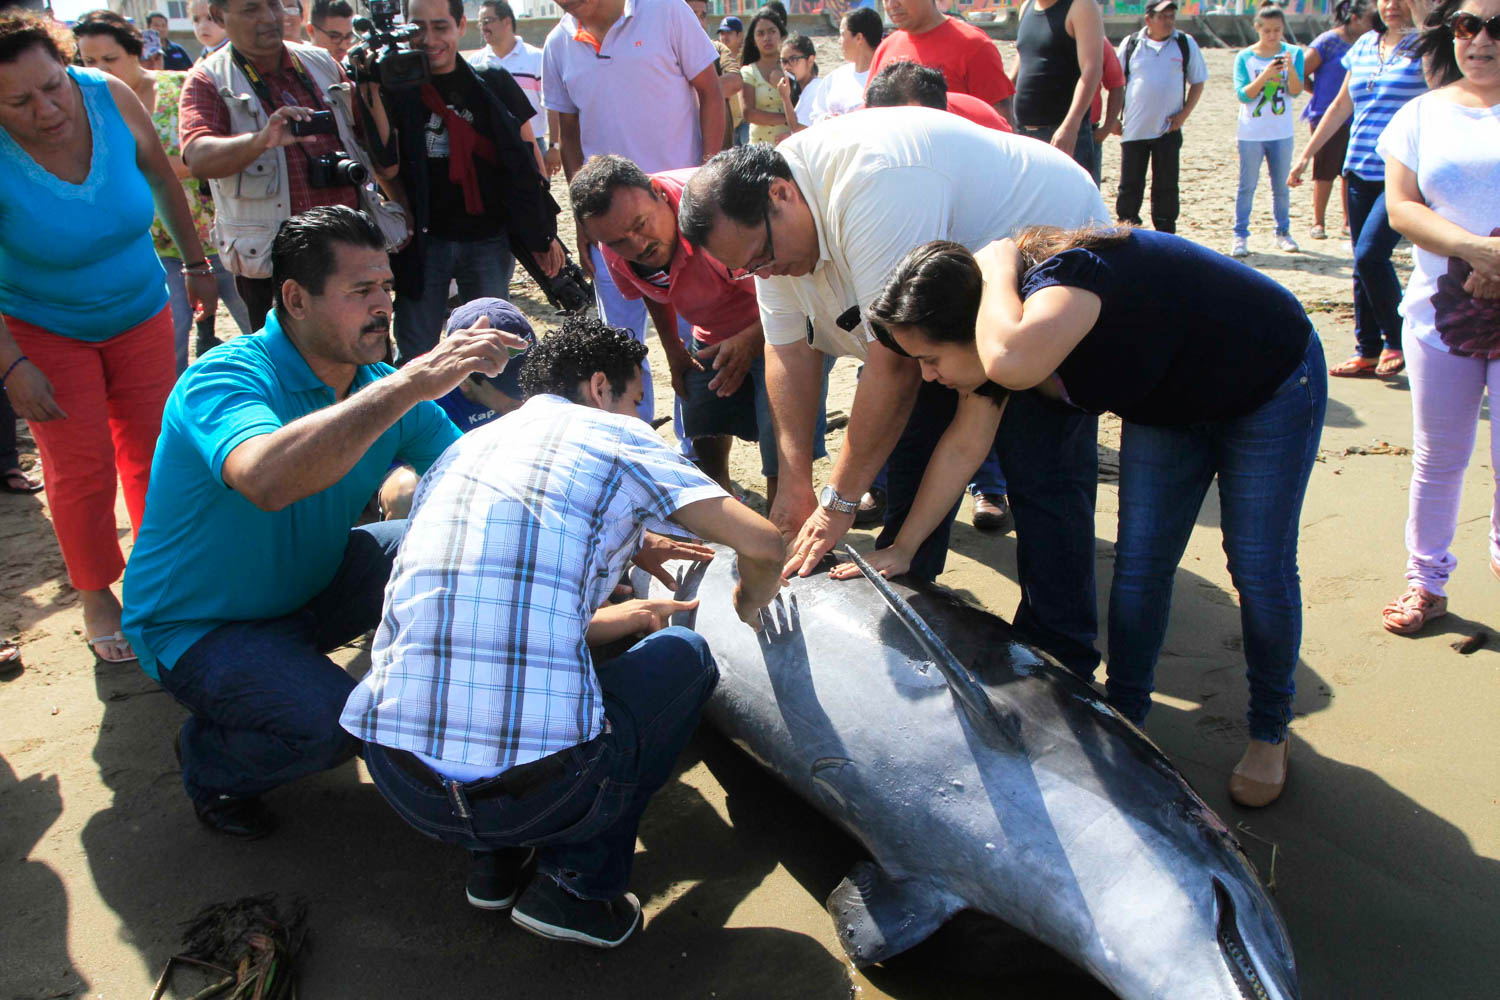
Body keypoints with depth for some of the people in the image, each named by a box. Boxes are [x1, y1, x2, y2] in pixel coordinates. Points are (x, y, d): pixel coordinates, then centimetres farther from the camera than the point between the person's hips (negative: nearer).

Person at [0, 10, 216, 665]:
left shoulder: (110, 97, -17)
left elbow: (161, 177, 2)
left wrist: (194, 261, 8)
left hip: (140, 316, 3)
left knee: (152, 452, 10)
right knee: (81, 469, -1)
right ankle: (96, 598, 19)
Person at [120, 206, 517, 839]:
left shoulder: (386, 390, -7)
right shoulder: (225, 378, -27)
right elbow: (267, 480, -49)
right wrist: (411, 383, -50)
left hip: (309, 589, 6)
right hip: (196, 627, -6)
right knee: (330, 723, -30)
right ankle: (210, 763, 4)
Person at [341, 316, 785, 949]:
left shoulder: (461, 449, 21)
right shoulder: (615, 438, 4)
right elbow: (762, 543, 1)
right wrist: (746, 606, 25)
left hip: (398, 781, 6)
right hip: (541, 791, -6)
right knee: (683, 654, 20)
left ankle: (494, 860, 22)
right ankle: (577, 885, 12)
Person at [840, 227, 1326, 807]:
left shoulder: (1064, 275, -39)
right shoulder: (999, 327, -13)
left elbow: (1013, 362, -61)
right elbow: (963, 446, -5)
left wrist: (998, 264, -42)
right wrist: (902, 549, -3)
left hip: (1270, 384, -7)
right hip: (1167, 406, 7)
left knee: (1259, 570, -1)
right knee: (1139, 563, 1)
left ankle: (1269, 735, 17)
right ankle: (1125, 717, 15)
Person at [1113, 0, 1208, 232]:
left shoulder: (1186, 44, 4)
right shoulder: (1130, 44, 4)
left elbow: (1198, 82, 9)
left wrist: (1184, 114, -3)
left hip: (1168, 130, 0)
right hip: (1133, 129, 0)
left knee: (1166, 186, 3)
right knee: (1129, 186, 3)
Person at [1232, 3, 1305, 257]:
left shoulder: (1293, 53, 1)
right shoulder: (1244, 57, -2)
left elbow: (1295, 91, -7)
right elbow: (1242, 95, -10)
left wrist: (1290, 69, -25)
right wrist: (1265, 76, -24)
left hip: (1282, 132, 2)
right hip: (1251, 133, -2)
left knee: (1281, 186, 9)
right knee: (1247, 186, -2)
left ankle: (1283, 232, 19)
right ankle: (1240, 236, 3)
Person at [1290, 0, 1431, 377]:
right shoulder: (1365, 45, 13)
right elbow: (1341, 106, 21)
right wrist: (1305, 156, 20)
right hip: (1361, 172, 6)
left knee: (1370, 254, -16)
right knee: (1364, 262, 8)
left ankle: (1398, 341, 3)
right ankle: (1368, 352, 17)